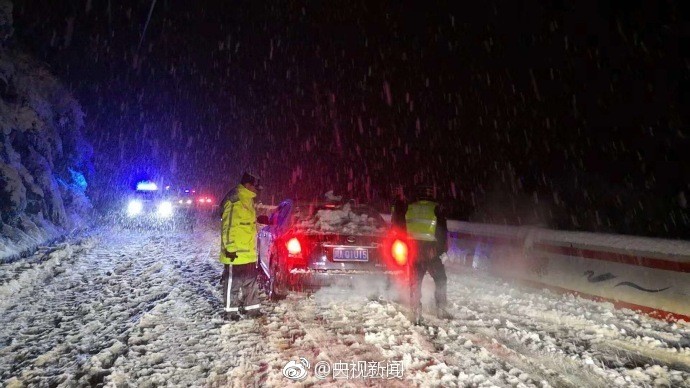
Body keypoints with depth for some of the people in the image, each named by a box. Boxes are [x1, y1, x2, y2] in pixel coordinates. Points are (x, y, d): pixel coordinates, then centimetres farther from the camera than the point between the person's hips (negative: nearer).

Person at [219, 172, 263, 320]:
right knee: (233, 282, 3)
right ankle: (231, 310, 15)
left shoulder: (247, 200, 14)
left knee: (251, 281, 16)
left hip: (248, 252, 10)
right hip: (235, 252, -10)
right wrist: (230, 248, -20)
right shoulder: (234, 200, -17)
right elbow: (227, 226, -20)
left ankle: (251, 307, 26)